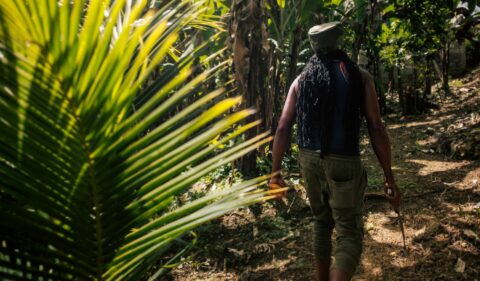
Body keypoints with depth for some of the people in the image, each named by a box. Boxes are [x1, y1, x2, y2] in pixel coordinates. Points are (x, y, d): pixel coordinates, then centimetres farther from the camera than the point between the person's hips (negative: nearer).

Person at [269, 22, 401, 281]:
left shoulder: (301, 80, 7)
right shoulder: (360, 76, -1)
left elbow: (283, 128, 0)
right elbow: (376, 129, -6)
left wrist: (276, 172, 5)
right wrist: (389, 178, -2)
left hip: (309, 160, 4)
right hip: (343, 163, -4)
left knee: (321, 223, 24)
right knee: (349, 235, 2)